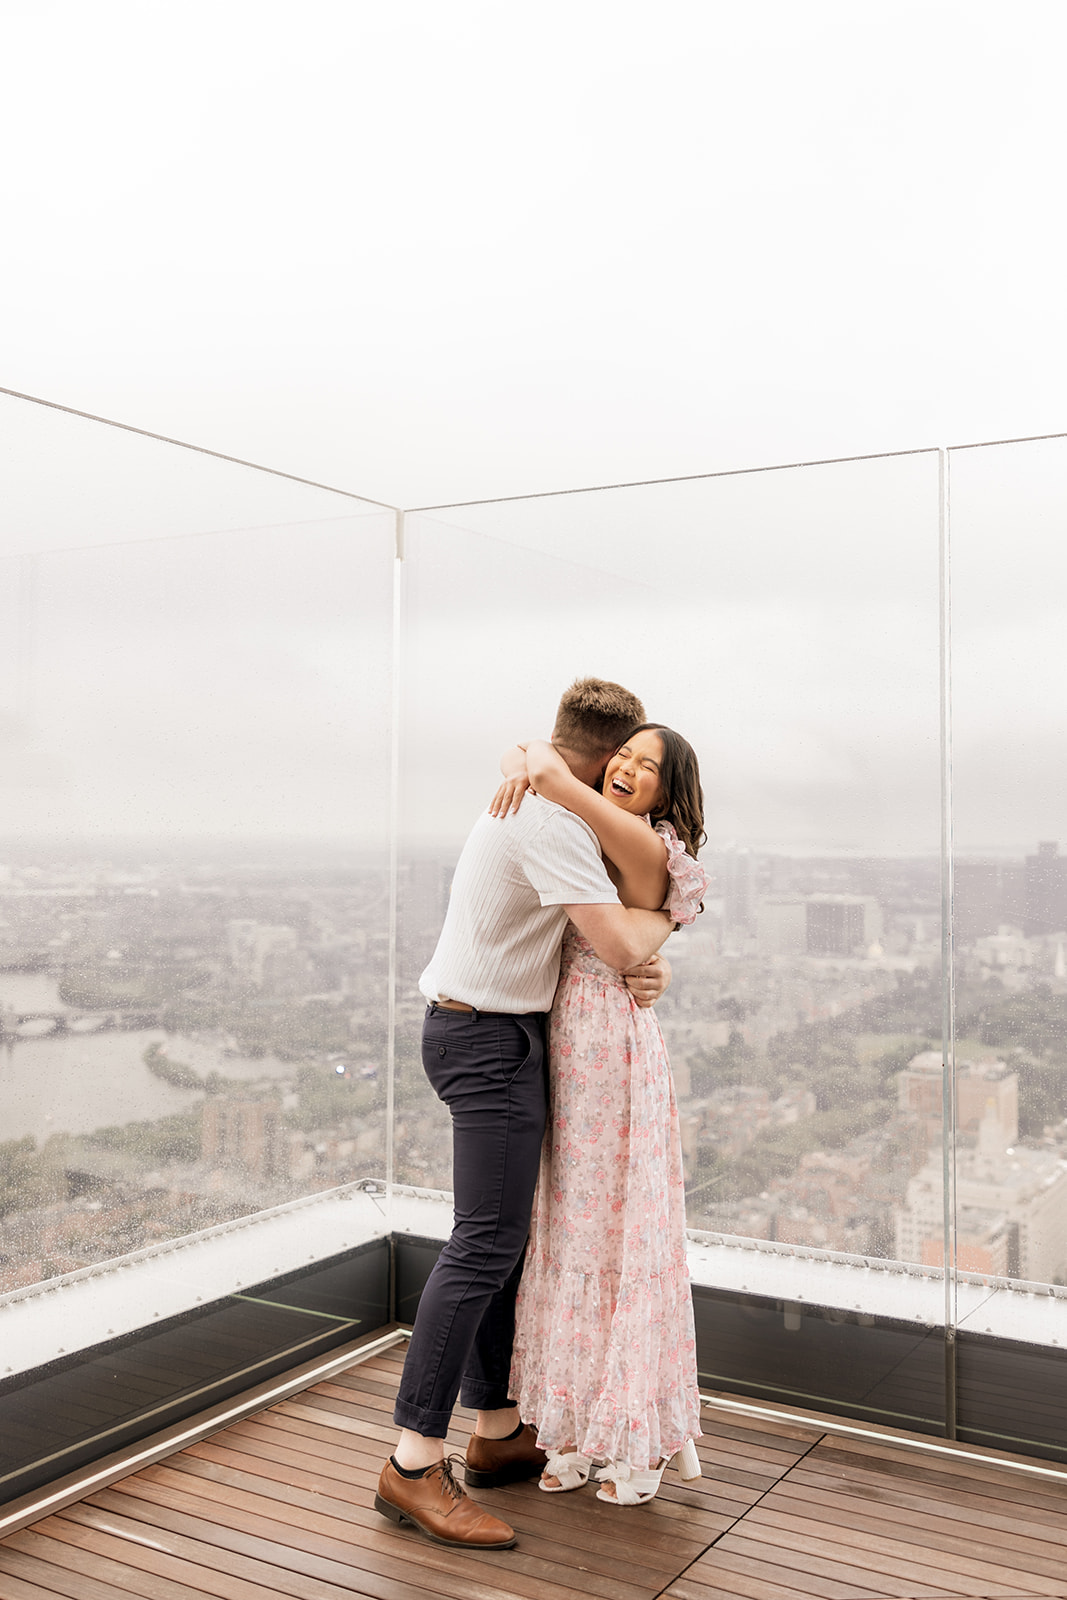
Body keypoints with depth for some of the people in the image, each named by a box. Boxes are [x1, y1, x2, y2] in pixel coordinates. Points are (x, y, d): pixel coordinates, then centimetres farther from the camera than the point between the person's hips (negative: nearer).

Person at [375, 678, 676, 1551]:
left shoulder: (533, 805, 14)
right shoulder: (548, 821, -19)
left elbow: (610, 940, 19)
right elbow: (623, 943, -25)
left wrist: (647, 956, -3)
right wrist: (666, 916, -2)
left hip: (496, 1033, 11)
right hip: (489, 1041, -11)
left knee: (507, 1238, 13)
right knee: (487, 1243, -12)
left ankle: (498, 1432, 23)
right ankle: (415, 1464, -7)